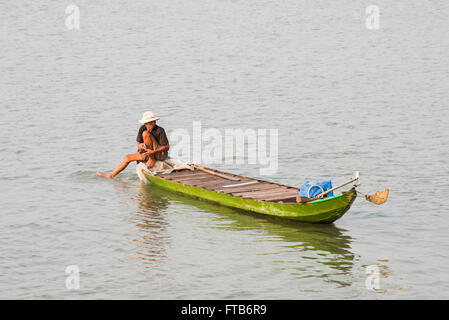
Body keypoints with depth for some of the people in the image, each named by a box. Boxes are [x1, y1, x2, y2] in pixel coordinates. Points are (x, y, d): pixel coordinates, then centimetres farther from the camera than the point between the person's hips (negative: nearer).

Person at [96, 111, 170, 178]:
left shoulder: (160, 130, -20)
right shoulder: (142, 128, -4)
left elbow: (167, 147, -19)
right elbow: (139, 144, 0)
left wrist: (153, 151, -30)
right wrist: (141, 147, -25)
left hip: (161, 153, -7)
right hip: (149, 153, 7)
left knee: (145, 133, -23)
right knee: (128, 157, 9)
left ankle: (152, 159, -17)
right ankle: (111, 175, 19)